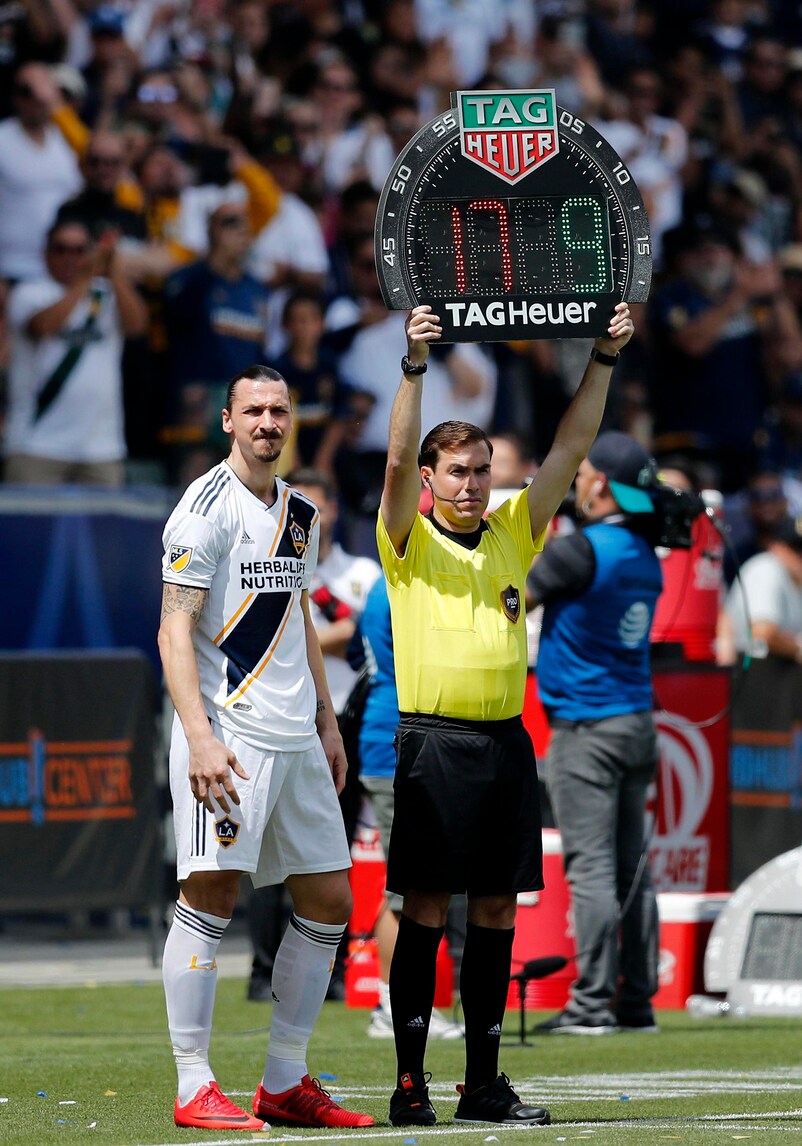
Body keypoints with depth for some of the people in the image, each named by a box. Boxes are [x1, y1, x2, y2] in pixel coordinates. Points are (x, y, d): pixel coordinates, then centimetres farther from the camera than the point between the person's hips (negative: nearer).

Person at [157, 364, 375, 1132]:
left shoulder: (300, 515, 16)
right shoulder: (207, 508, -7)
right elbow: (175, 631, -12)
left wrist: (326, 722, 22)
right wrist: (199, 737, -22)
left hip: (296, 742, 8)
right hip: (228, 733, -8)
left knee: (328, 901, 8)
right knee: (211, 896, -11)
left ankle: (285, 1083, 15)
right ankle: (194, 1089, -8)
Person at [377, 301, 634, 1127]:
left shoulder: (514, 533, 12)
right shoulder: (409, 541, 0)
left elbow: (570, 448, 8)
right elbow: (397, 458, -15)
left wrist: (604, 359, -1)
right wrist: (415, 367, -26)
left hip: (506, 742, 5)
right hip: (434, 741, -5)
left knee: (496, 912, 6)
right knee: (425, 909, -4)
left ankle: (483, 1084, 10)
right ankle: (410, 1082, -3)